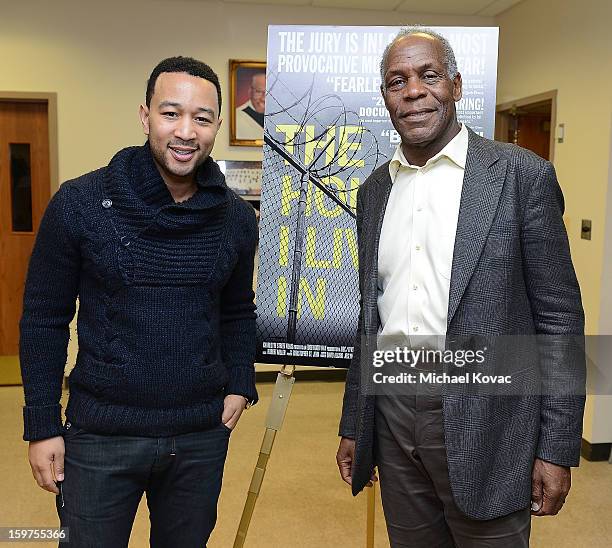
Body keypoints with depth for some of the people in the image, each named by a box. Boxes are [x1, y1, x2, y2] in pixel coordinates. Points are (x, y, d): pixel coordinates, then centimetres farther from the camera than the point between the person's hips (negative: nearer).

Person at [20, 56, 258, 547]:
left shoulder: (236, 218, 0)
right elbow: (44, 319, -3)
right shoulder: (79, 203, -9)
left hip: (202, 434, 3)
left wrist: (240, 386, 1)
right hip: (100, 434, -2)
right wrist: (42, 425, -4)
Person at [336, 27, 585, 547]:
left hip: (482, 418, -4)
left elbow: (559, 318, -6)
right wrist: (353, 425, 14)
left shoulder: (522, 175, -6)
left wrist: (557, 449, -9)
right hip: (392, 412, 5)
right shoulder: (375, 189, 9)